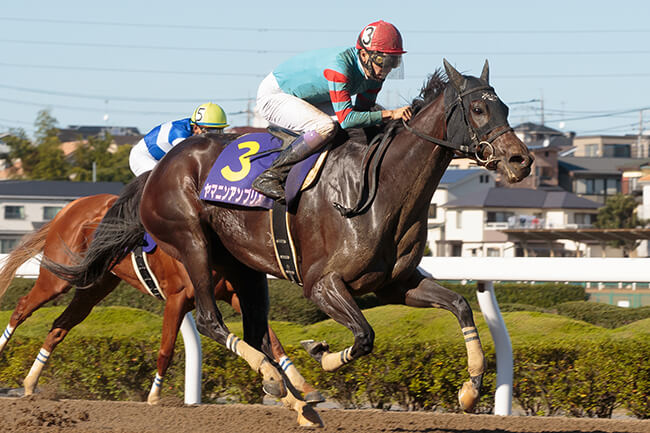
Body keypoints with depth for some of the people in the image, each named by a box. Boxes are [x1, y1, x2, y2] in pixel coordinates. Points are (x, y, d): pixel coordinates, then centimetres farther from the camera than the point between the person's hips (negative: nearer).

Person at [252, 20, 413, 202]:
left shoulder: (375, 71, -9)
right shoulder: (340, 65, -35)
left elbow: (361, 110, 5)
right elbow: (346, 118, -39)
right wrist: (390, 114, -42)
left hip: (306, 100, 9)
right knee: (327, 126, -32)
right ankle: (269, 177, -28)